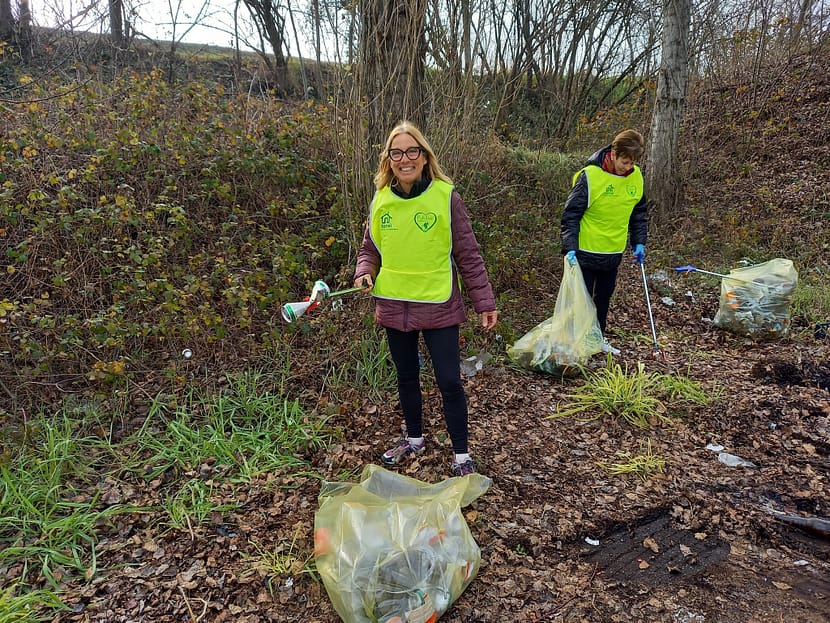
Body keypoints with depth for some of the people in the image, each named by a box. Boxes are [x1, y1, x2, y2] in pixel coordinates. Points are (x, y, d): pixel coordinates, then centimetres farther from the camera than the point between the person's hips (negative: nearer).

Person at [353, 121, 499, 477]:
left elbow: (468, 254, -6)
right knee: (406, 377, 18)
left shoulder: (446, 197, -10)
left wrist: (485, 302, -7)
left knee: (449, 382, 2)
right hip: (394, 307, 4)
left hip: (438, 307, -4)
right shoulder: (381, 199, 0)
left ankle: (461, 454, 21)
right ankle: (414, 438, 40)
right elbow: (369, 248, 12)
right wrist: (364, 273, -9)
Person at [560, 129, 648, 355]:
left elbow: (639, 212, 13)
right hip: (587, 251, -6)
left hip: (614, 252, 6)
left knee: (604, 298, 17)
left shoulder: (636, 176, 0)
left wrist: (639, 242, 8)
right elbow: (571, 213, -16)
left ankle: (598, 339, 32)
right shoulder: (590, 175, -18)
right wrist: (570, 248, -22)